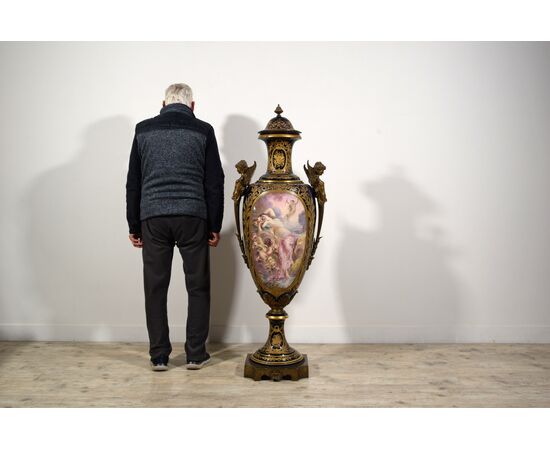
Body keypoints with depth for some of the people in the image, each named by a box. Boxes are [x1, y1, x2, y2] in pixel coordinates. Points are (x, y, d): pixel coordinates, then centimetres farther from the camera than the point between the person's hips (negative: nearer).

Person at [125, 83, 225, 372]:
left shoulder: (144, 130, 9)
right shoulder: (203, 131, 4)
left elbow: (133, 182, 8)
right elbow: (214, 182, 1)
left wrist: (133, 226, 13)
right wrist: (215, 226, 6)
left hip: (153, 218, 2)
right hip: (192, 217, -1)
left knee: (155, 288, 9)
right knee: (198, 287, 9)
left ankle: (159, 356, 15)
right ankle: (195, 354, 13)